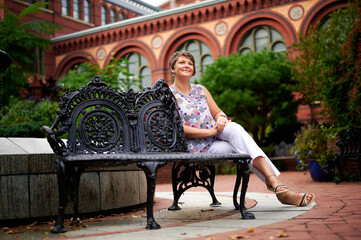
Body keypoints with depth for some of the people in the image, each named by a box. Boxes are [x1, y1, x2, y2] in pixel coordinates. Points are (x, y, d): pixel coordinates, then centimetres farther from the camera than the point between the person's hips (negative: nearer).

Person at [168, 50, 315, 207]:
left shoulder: (200, 90, 16)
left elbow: (218, 112, 15)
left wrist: (221, 118, -11)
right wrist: (209, 131, -18)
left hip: (217, 135, 5)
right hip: (197, 147, -5)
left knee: (234, 128, -29)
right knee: (245, 150, -26)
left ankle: (273, 181, -34)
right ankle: (280, 191, -31)